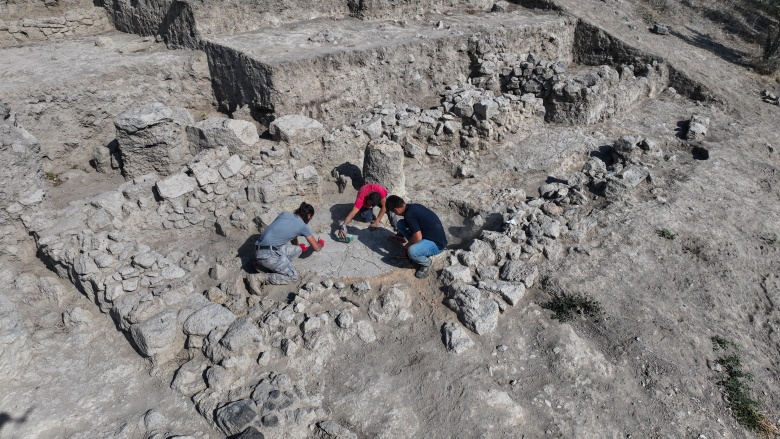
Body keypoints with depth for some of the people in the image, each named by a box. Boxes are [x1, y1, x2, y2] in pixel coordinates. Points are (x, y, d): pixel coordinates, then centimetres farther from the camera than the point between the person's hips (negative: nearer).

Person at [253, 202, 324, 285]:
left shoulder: (284, 214, 17)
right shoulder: (303, 226, 1)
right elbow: (317, 248, 10)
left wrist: (299, 246, 51)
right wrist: (320, 244, 34)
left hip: (258, 251, 8)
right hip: (269, 254, -8)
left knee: (297, 250, 19)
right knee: (293, 277, 4)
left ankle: (262, 262, 10)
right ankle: (260, 278, -7)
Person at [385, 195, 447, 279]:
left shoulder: (409, 214, -24)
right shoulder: (413, 206, 3)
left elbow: (418, 237, -30)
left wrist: (407, 246, -10)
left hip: (437, 244, -9)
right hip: (429, 235, 9)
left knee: (411, 251, -36)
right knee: (400, 224, 4)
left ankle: (427, 263, -3)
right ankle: (417, 247, 14)